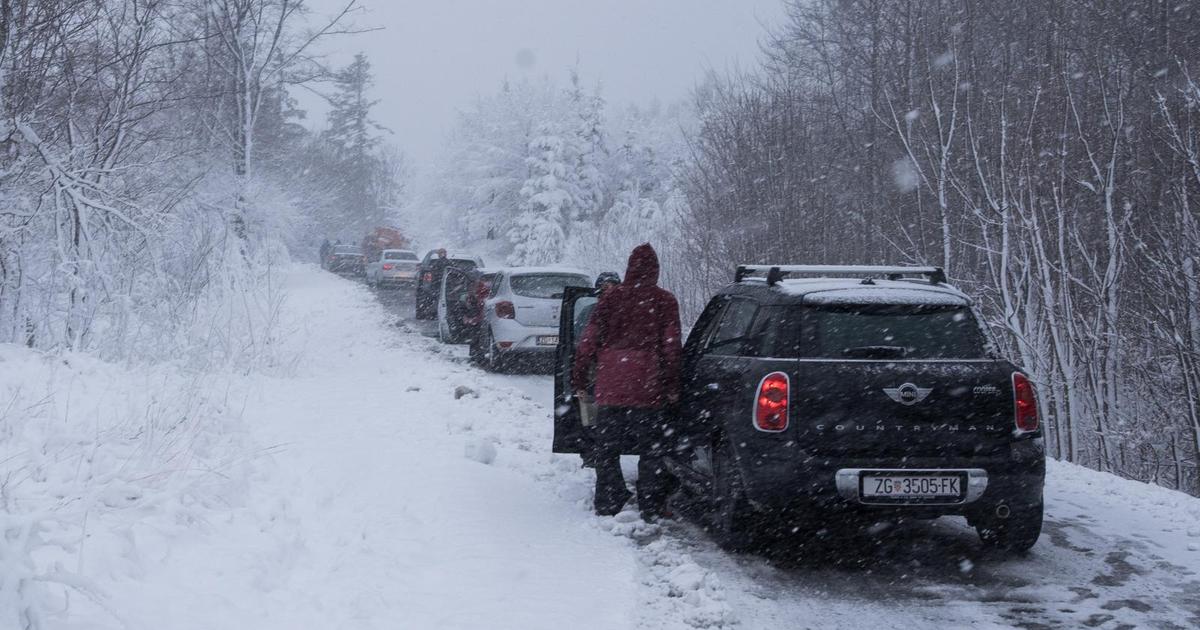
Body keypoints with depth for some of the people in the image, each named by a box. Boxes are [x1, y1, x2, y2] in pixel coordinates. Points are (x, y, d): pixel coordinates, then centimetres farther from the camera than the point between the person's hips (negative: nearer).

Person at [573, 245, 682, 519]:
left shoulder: (611, 297, 5)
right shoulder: (664, 301, 1)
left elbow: (590, 339, 3)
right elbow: (671, 345, -1)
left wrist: (579, 378, 8)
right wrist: (672, 387, 3)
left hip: (610, 385, 1)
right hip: (649, 387, -1)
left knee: (607, 447, 10)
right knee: (652, 449, 5)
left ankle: (607, 505, 11)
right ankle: (651, 508, 4)